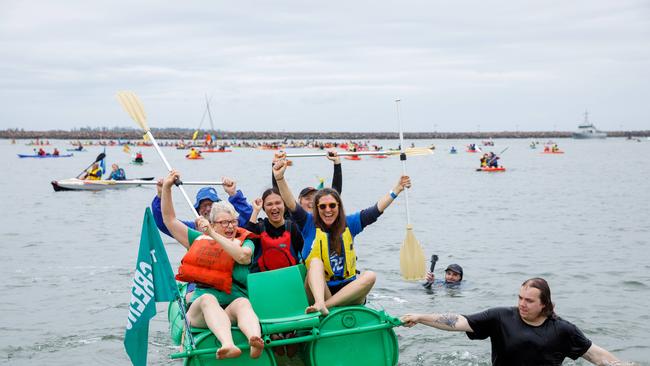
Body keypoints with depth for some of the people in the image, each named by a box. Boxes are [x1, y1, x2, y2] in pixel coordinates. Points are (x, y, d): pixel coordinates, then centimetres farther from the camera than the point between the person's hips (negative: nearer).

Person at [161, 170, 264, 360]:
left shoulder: (245, 242, 14)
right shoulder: (199, 239, 22)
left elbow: (243, 256, -11)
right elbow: (170, 220, 24)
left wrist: (213, 235, -10)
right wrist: (166, 188, 17)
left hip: (233, 308, 0)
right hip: (199, 309, 1)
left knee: (243, 302, -34)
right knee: (208, 298, -34)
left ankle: (255, 340, -66)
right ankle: (228, 345, -62)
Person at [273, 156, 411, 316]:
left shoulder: (349, 223, 9)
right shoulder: (310, 224, 3)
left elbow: (376, 209, 5)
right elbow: (292, 205, -12)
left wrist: (397, 189, -2)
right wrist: (280, 178, -27)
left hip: (346, 291, 2)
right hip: (318, 290, -2)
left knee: (370, 275, -25)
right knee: (316, 262, -28)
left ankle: (326, 304, -37)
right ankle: (320, 304, -53)